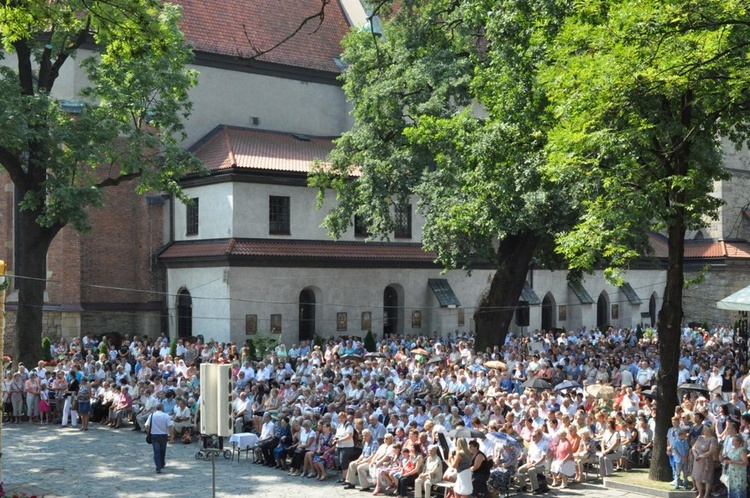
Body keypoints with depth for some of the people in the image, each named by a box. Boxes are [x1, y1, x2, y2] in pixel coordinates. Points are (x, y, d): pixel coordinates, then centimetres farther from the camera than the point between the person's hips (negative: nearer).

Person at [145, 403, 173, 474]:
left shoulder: (151, 415, -3)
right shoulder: (166, 416, -6)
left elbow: (147, 426, -8)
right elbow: (170, 426, -14)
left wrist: (149, 433, 8)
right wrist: (170, 435, -4)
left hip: (154, 435, 0)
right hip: (163, 435, 1)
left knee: (156, 452, -1)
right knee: (162, 451, 20)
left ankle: (158, 468, -13)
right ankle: (162, 464, 38)